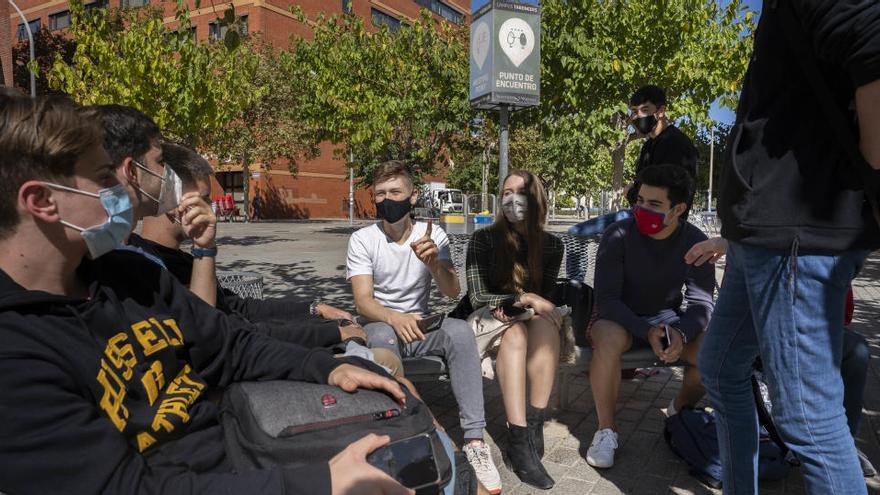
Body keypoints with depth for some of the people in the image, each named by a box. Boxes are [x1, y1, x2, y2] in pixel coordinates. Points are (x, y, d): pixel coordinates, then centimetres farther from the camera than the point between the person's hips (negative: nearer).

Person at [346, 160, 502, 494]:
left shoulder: (433, 235, 0)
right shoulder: (362, 240, -6)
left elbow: (452, 292, -8)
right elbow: (363, 301, -16)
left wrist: (433, 263, -29)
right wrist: (395, 318, -38)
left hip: (419, 325, 2)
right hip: (379, 325, -2)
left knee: (459, 330, -30)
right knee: (383, 336, -37)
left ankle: (474, 439, -27)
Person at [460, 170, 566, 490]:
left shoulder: (551, 245, 3)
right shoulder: (484, 239, -5)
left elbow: (546, 296, 5)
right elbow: (477, 298, -7)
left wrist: (512, 305, -14)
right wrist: (525, 299, -18)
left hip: (528, 320, 3)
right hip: (487, 319, -2)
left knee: (546, 325, -33)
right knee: (515, 333, -36)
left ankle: (534, 427, -29)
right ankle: (520, 440, -38)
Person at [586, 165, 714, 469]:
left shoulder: (695, 242, -10)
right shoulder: (618, 236, -18)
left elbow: (700, 302, -10)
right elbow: (607, 299, -21)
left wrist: (681, 333, -33)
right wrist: (647, 331, -36)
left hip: (668, 319, 3)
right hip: (619, 318, -3)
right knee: (608, 340, -36)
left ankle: (679, 412, 10)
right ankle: (606, 430, -16)